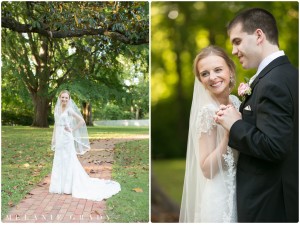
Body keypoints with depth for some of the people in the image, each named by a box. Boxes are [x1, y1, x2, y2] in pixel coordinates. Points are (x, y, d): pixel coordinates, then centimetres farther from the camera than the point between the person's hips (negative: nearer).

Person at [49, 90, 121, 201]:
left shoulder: (69, 110, -8)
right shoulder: (57, 109, 11)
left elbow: (81, 121, -12)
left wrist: (72, 130, -9)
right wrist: (54, 138, 14)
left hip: (66, 138, -7)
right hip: (59, 138, 7)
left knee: (68, 161, -2)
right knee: (59, 162, 11)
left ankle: (68, 186, 6)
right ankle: (60, 185, 21)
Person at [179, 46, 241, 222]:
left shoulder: (235, 101, 0)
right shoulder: (208, 111, -20)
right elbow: (207, 170, -21)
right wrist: (229, 132, -29)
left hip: (239, 189, 7)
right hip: (220, 196, -7)